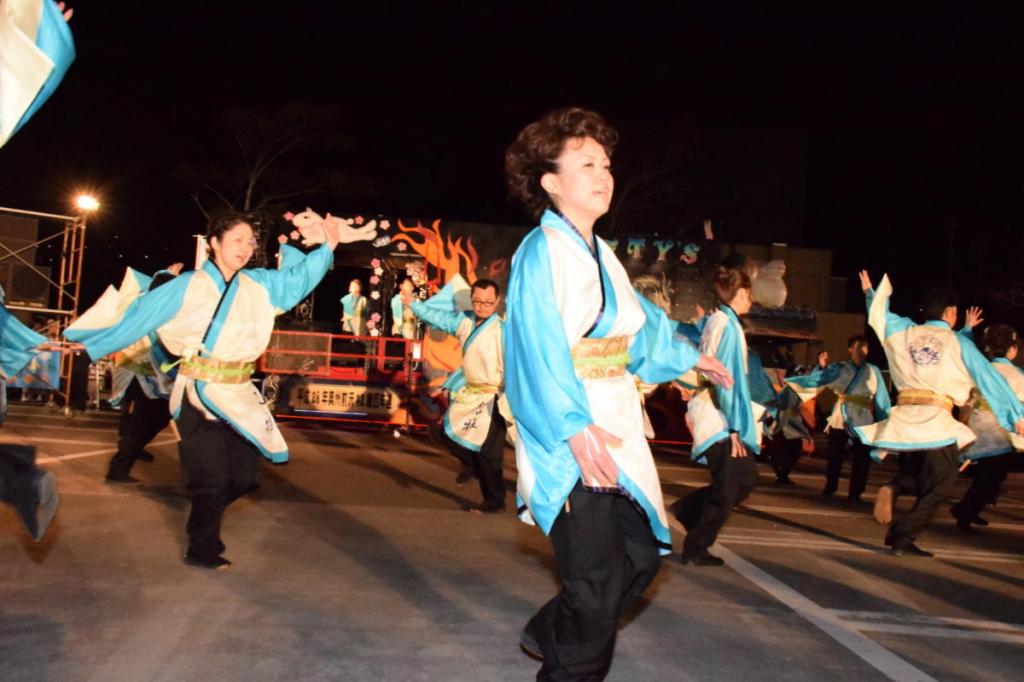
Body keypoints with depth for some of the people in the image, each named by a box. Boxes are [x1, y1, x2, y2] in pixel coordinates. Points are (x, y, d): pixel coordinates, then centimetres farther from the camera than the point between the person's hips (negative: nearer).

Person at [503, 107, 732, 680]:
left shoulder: (601, 255, 16)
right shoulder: (542, 251, -11)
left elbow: (638, 320, 31)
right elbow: (541, 349, -21)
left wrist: (687, 356, 44)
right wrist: (575, 428, -31)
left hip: (616, 431, 9)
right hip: (570, 441, -9)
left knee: (642, 554, 13)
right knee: (598, 583, -6)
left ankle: (550, 634, 33)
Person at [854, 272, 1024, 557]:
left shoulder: (902, 331, 12)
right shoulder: (958, 342, 4)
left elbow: (879, 313, 30)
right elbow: (989, 379, 3)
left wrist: (870, 292, 51)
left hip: (904, 415, 4)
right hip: (936, 419, -4)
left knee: (915, 475, 21)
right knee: (939, 484, 6)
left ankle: (892, 489, -14)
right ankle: (903, 538, -5)